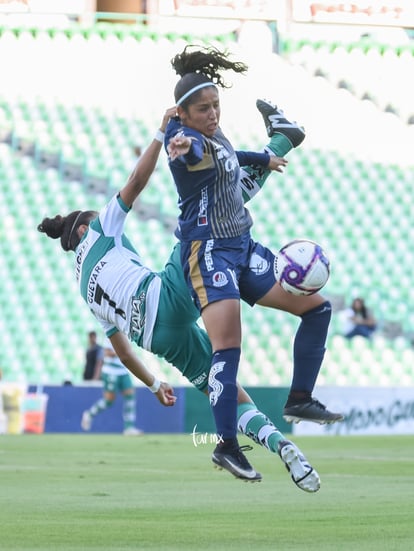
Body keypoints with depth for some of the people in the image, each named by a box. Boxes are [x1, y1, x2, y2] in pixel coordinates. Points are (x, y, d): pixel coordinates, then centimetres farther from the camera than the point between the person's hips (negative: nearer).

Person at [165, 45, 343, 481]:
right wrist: (182, 147, -70)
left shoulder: (215, 136, 9)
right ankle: (227, 446, -20)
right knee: (228, 346, -22)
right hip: (207, 251, -10)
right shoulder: (188, 141, -19)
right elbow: (194, 151, -46)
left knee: (316, 306, 8)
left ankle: (299, 399, 12)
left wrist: (266, 157, 48)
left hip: (242, 246, 10)